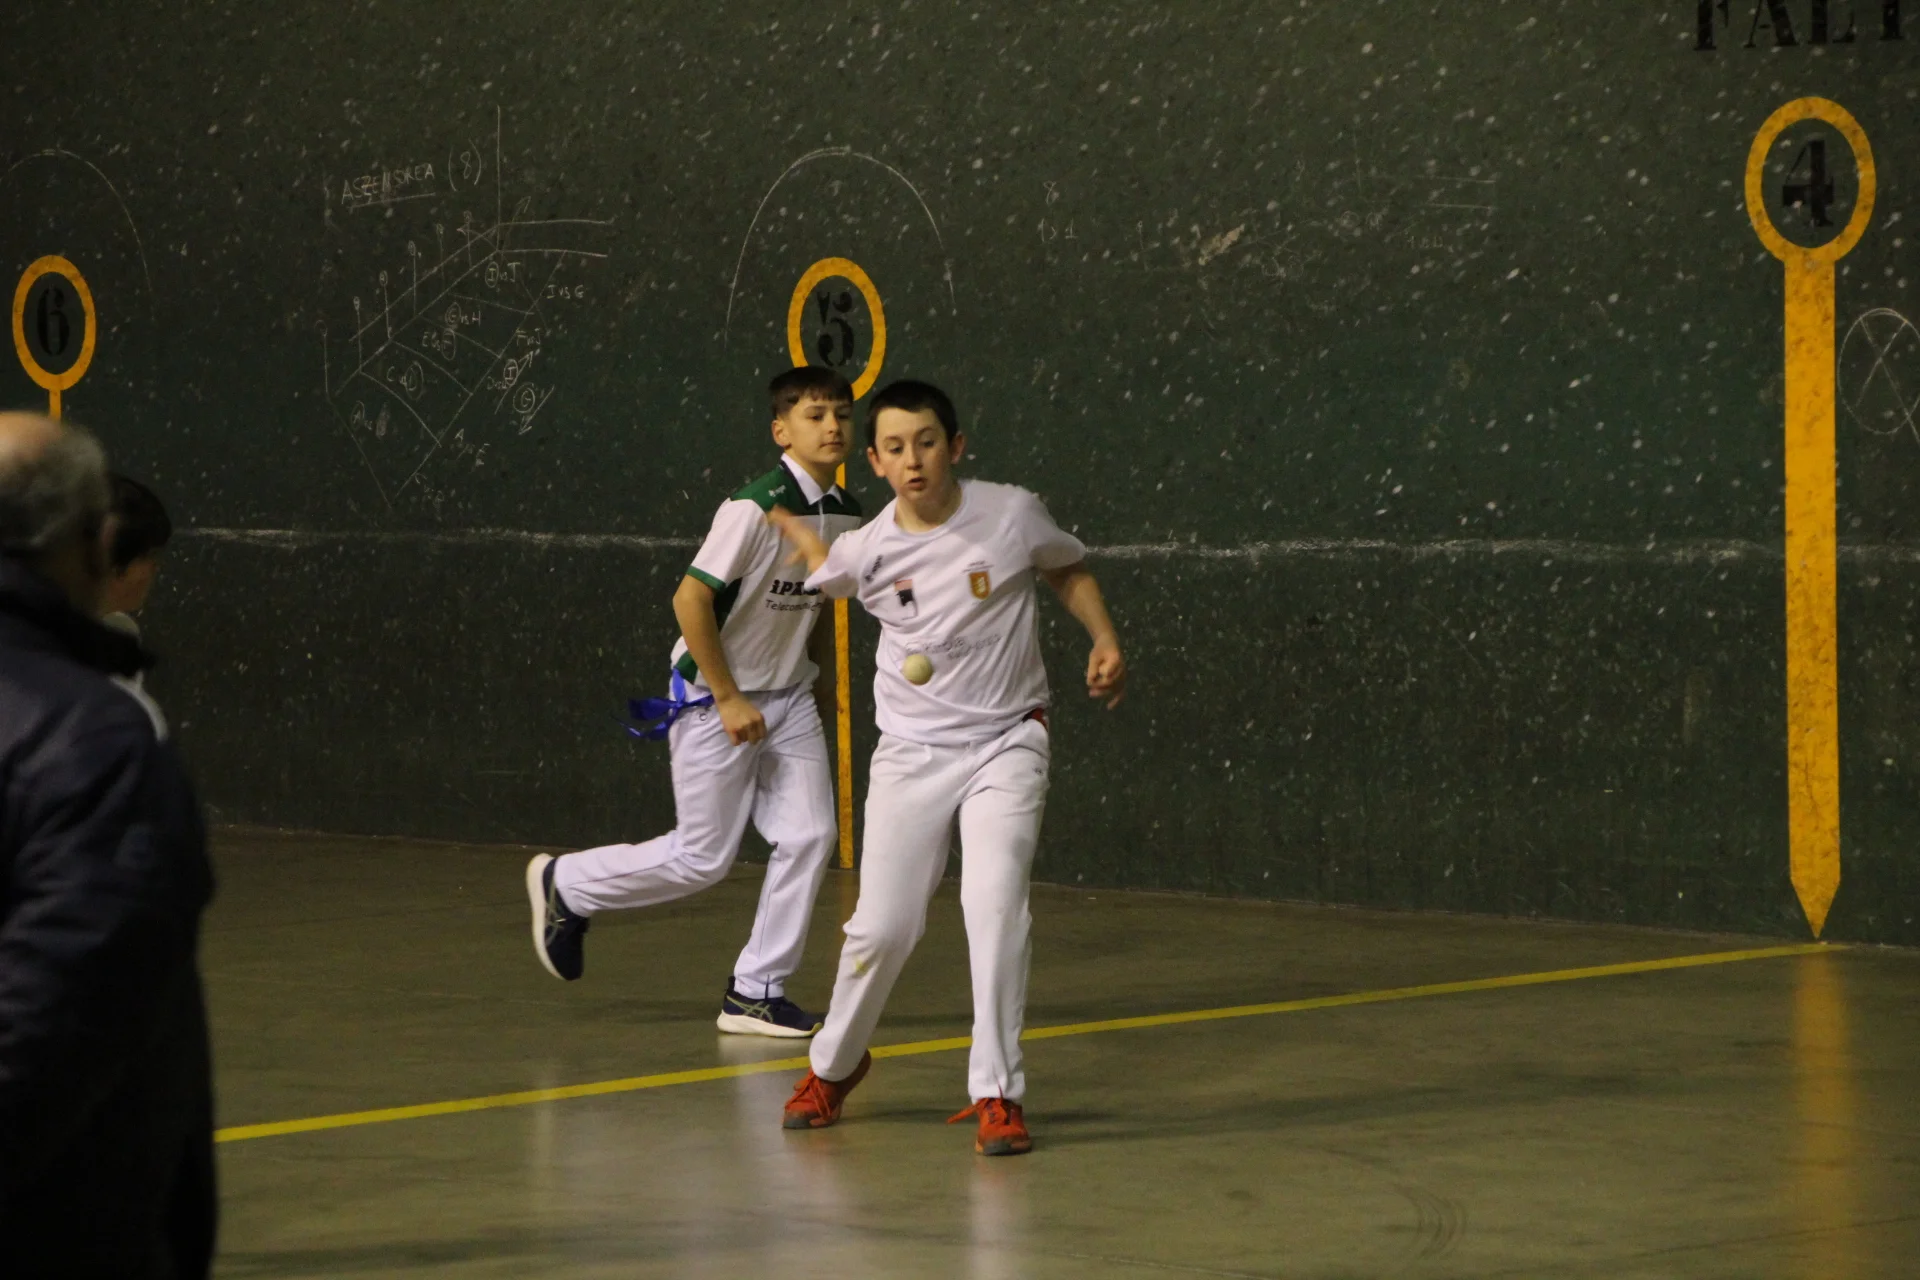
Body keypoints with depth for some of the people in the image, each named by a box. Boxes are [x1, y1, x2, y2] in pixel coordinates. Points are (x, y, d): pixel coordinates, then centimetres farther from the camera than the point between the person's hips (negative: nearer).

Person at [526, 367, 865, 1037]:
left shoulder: (844, 513, 2)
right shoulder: (756, 506, -23)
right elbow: (691, 597, -23)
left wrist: (822, 675, 15)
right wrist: (728, 699, -19)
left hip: (788, 697, 7)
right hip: (712, 697, -7)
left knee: (810, 835, -5)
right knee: (702, 857, -1)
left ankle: (755, 993, 5)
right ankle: (565, 885, 23)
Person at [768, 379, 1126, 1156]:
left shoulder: (1012, 515, -8)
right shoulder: (866, 551, -6)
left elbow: (1067, 569, 11)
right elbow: (825, 569, 20)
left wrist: (1105, 642, 2)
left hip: (1006, 743, -1)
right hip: (911, 753, 1)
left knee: (995, 905, -20)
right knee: (882, 927, -1)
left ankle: (998, 1093, -11)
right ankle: (835, 1063, 27)